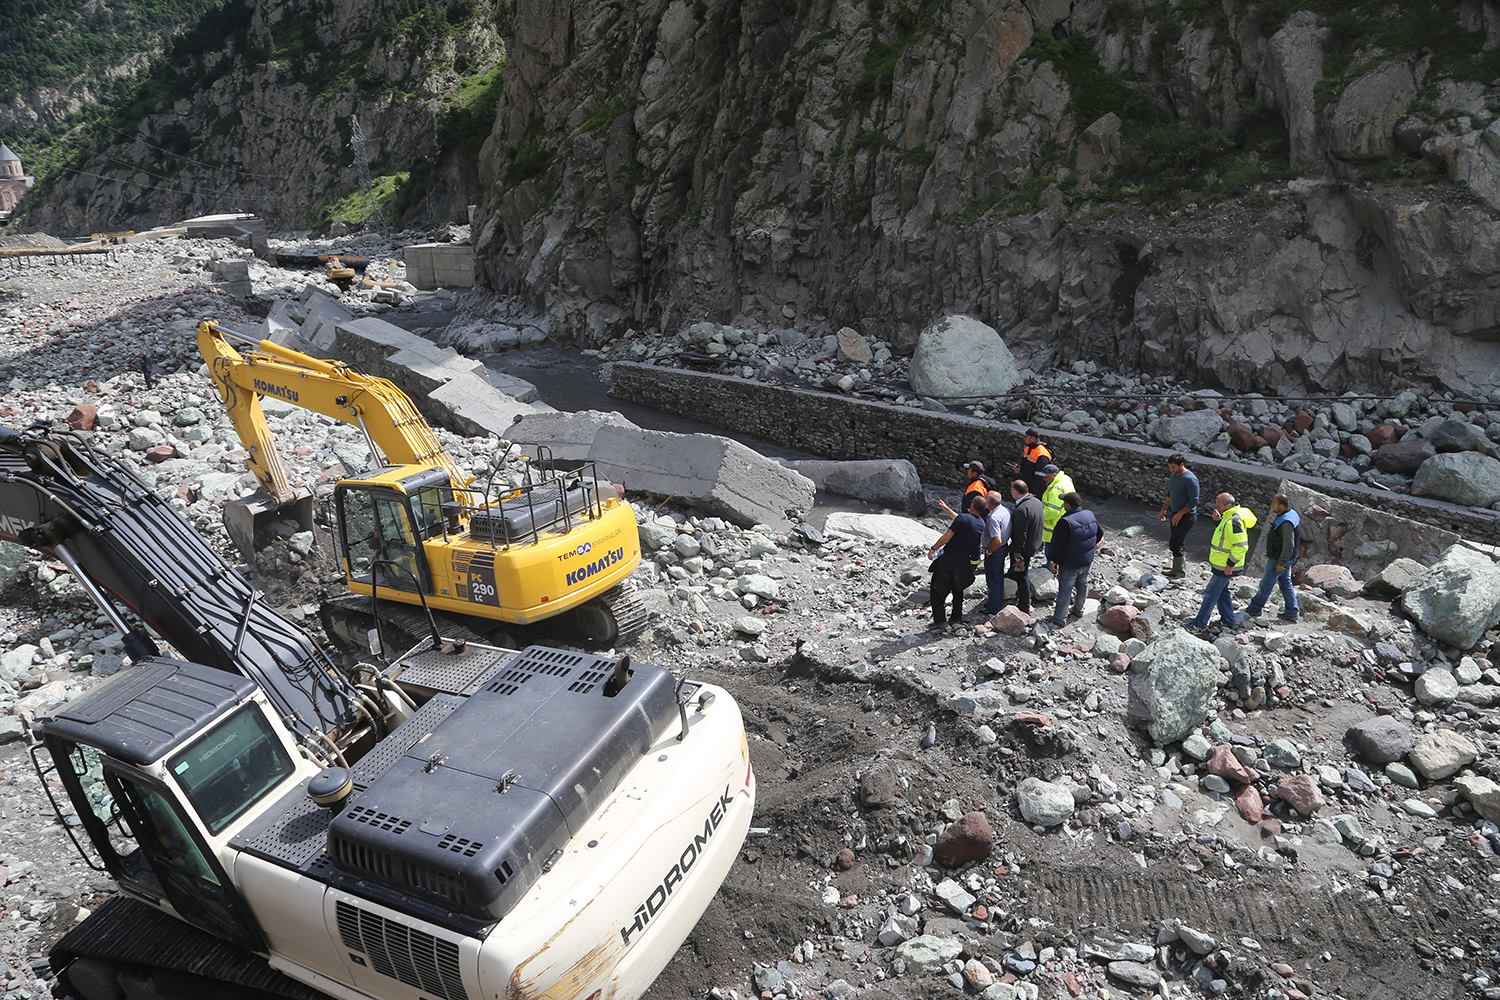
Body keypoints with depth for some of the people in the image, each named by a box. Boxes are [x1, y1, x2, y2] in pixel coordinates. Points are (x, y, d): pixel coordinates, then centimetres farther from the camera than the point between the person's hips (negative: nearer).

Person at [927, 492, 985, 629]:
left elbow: (947, 537, -20)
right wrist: (947, 509, 33)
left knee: (938, 590, 2)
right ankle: (957, 618, 27)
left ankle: (938, 620, -1)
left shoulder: (963, 518, -19)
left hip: (948, 560, -7)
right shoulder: (982, 524, 3)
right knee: (958, 590, 24)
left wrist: (933, 549, -8)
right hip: (965, 563, 7)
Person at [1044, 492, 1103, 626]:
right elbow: (1100, 533, 11)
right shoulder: (1090, 515, -5)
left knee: (1064, 590, 5)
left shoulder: (1065, 522, -29)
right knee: (1082, 585, 24)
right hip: (1087, 561, 7)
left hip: (1070, 564, -7)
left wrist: (1052, 560, -10)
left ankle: (1059, 619, 15)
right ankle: (1078, 611, 42)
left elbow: (1057, 545, -23)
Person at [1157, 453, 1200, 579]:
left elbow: (1194, 501, -20)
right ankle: (1179, 568, 24)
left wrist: (1180, 514, -19)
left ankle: (1180, 570, 4)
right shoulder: (1173, 476, 7)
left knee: (1174, 543, -8)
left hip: (1186, 516, -8)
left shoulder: (1190, 479, -20)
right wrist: (1163, 510, 16)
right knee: (1179, 542, 15)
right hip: (1176, 514, 8)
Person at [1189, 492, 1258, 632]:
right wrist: (1219, 519, 5)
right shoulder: (1230, 517, 4)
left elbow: (1241, 546, -30)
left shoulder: (1234, 521, -27)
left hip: (1224, 567, -10)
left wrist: (1230, 564, -24)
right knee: (1222, 592, 22)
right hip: (1222, 564, 10)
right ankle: (1229, 619, 35)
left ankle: (1200, 624, 5)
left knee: (1211, 595, -2)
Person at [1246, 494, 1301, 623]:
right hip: (1284, 559, 10)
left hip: (1278, 559, -10)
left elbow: (1289, 545, -29)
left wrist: (1281, 563, -23)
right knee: (1286, 583, 16)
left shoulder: (1286, 522, -29)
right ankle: (1292, 612, 22)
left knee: (1266, 584, 3)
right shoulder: (1291, 514, 6)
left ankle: (1254, 610, 14)